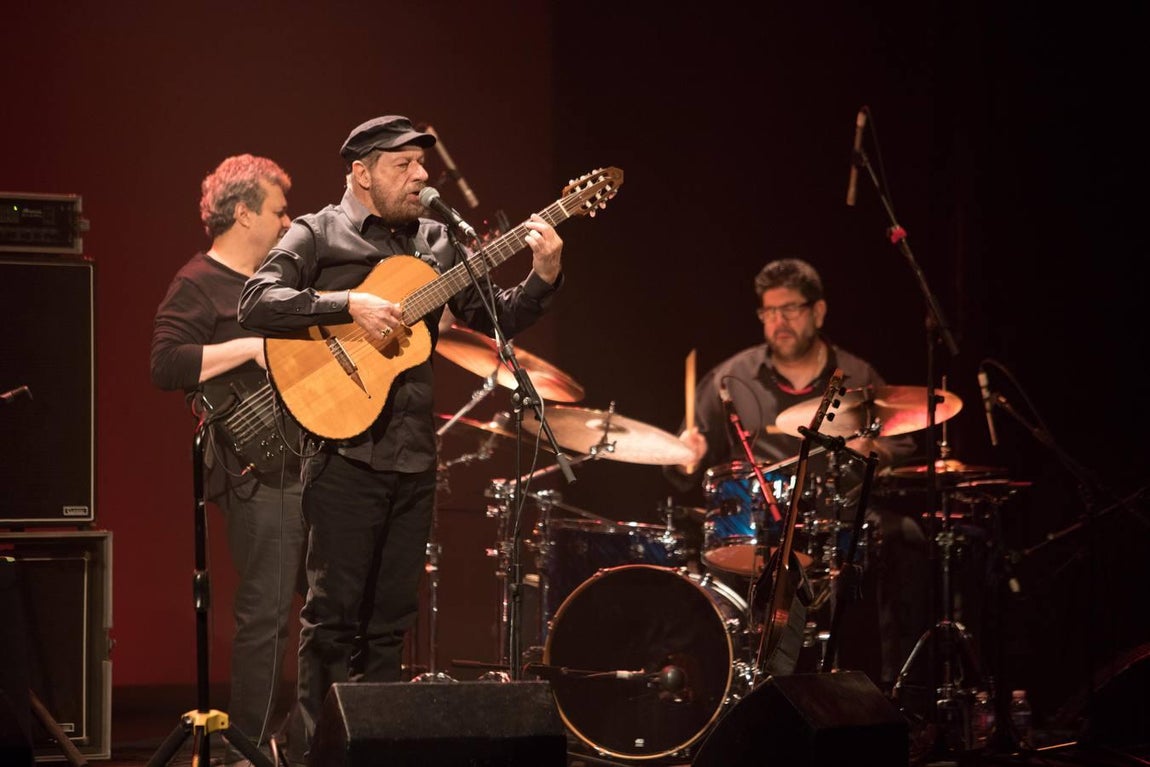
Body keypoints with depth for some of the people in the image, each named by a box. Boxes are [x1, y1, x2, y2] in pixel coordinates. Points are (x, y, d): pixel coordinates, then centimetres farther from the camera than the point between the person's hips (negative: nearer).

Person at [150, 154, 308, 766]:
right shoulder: (200, 285, -7)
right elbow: (165, 365, -19)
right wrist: (252, 347, -20)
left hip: (310, 460, 9)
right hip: (260, 469, -9)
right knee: (266, 612, -9)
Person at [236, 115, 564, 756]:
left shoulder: (435, 241, 14)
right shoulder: (319, 235, -1)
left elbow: (496, 319, 13)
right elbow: (257, 304, -15)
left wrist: (543, 278, -4)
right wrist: (349, 305, -21)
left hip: (414, 455, 5)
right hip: (347, 452, -5)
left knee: (391, 618, 9)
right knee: (334, 612, -4)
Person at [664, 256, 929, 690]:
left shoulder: (857, 379, 15)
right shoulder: (730, 381, 9)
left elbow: (903, 448, 18)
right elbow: (688, 478, 11)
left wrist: (877, 450, -5)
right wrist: (688, 457, -14)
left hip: (844, 523, 1)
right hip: (755, 524, -1)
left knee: (905, 539, -27)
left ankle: (897, 682, -20)